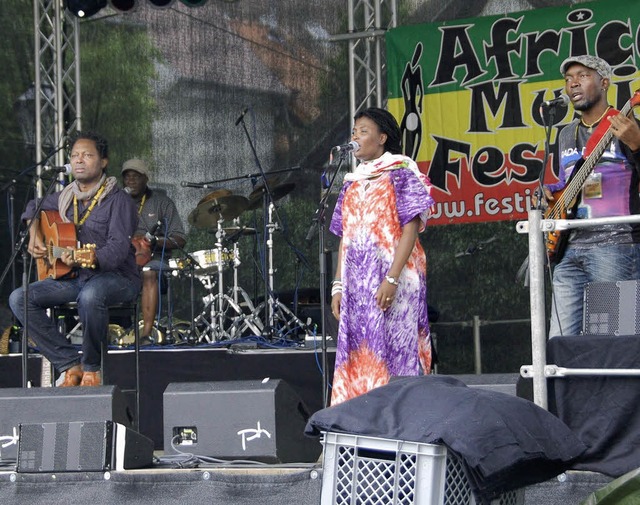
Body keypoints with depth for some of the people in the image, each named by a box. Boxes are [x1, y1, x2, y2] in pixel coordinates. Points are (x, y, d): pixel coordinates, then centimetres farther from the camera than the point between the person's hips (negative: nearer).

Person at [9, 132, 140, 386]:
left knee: (90, 295, -42)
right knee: (19, 298, -13)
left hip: (116, 277, -7)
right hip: (74, 278, 7)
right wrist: (35, 236, 11)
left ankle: (91, 368, -18)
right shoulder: (65, 197, 10)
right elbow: (34, 207, 31)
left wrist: (87, 258, -41)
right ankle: (70, 365, -13)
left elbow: (118, 248, -23)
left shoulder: (117, 200, -11)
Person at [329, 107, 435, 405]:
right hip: (356, 283, 6)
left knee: (394, 351, -8)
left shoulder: (401, 174, -1)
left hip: (392, 279, -6)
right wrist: (338, 286, 9)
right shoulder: (353, 183, 19)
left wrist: (392, 279, -19)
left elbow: (410, 229, -10)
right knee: (358, 360, 3)